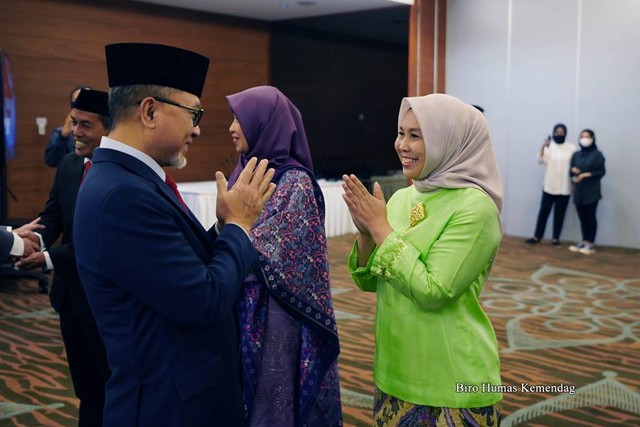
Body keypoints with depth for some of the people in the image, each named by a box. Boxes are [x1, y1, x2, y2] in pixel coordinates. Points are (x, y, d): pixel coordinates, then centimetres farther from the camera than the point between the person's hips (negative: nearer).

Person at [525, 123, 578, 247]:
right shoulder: (549, 146, 0)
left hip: (564, 188, 0)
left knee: (559, 214, 5)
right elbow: (541, 160, -13)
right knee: (544, 211, 4)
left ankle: (555, 238, 13)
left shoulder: (572, 148, 1)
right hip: (549, 186, 0)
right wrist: (543, 146, -28)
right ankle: (537, 236, 13)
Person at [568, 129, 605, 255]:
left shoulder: (597, 154, -3)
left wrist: (586, 175, -16)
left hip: (591, 192, -4)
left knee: (590, 217, -2)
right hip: (578, 191, 4)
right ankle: (584, 242, 16)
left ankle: (591, 244, 4)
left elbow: (601, 172, -5)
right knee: (582, 217, 8)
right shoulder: (576, 155, 12)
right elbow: (571, 171, 14)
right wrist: (573, 172, -9)